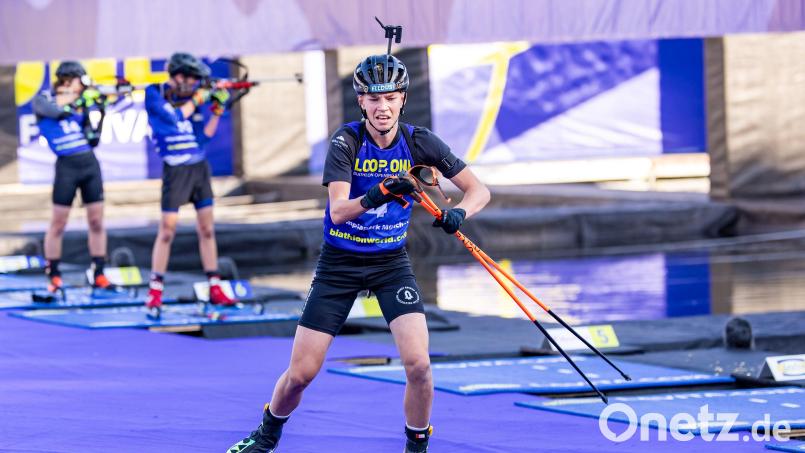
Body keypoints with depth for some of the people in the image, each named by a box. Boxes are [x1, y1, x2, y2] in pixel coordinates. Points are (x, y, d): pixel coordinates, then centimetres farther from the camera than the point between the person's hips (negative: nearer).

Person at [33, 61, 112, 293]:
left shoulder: (80, 102, 10)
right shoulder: (43, 100, 1)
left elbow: (92, 138, 5)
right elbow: (55, 110, -21)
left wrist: (96, 106, -4)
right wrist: (76, 98, -9)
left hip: (89, 163, 4)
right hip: (66, 166, -4)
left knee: (96, 221, 4)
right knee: (58, 223, -1)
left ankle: (99, 274, 10)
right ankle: (53, 275, 7)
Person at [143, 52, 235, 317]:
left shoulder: (191, 97, 8)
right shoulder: (154, 95, -6)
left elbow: (204, 135, 7)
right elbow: (174, 118, -19)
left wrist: (217, 109, -3)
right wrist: (196, 100, -11)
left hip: (200, 169, 5)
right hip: (175, 171, -5)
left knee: (207, 229, 6)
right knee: (167, 231, -7)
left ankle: (215, 289, 11)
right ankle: (155, 292, -2)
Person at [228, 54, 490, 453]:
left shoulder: (419, 142, -10)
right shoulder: (346, 141, -17)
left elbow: (479, 190, -8)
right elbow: (338, 211, -29)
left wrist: (458, 213, -30)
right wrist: (375, 197, -49)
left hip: (391, 262, 1)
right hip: (339, 262, -1)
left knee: (417, 364, -18)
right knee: (300, 373, 0)